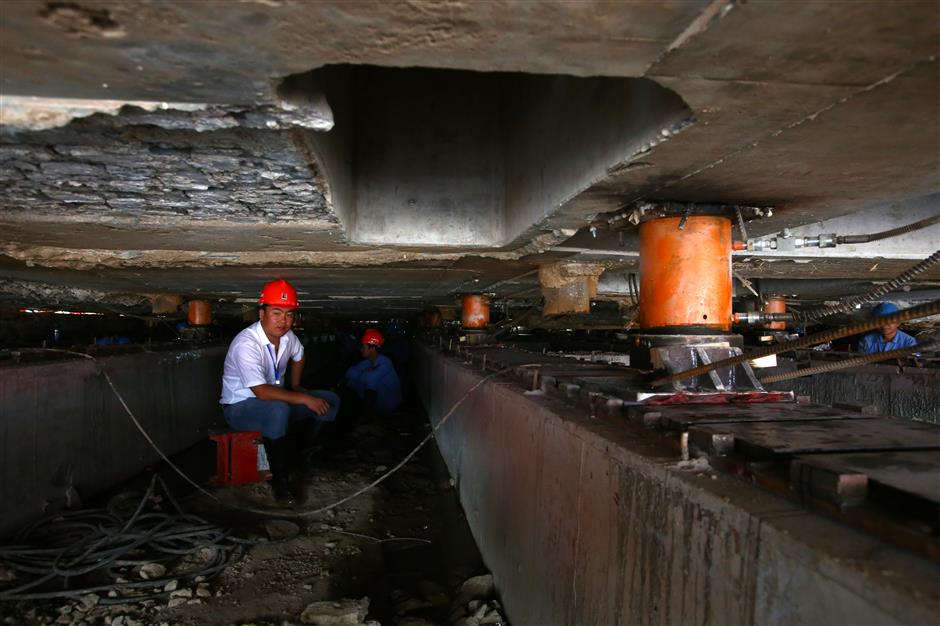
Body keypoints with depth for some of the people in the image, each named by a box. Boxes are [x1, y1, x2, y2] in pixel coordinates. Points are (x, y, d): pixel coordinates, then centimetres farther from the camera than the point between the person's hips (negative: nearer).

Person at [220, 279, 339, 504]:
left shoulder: (287, 336, -5)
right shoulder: (246, 344, -29)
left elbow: (298, 356, 21)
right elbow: (262, 392, -34)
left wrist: (296, 387, 14)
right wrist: (304, 399, -30)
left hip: (276, 400, 8)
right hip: (240, 407, -8)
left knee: (330, 401, -2)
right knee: (279, 410, -40)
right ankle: (279, 480, -25)